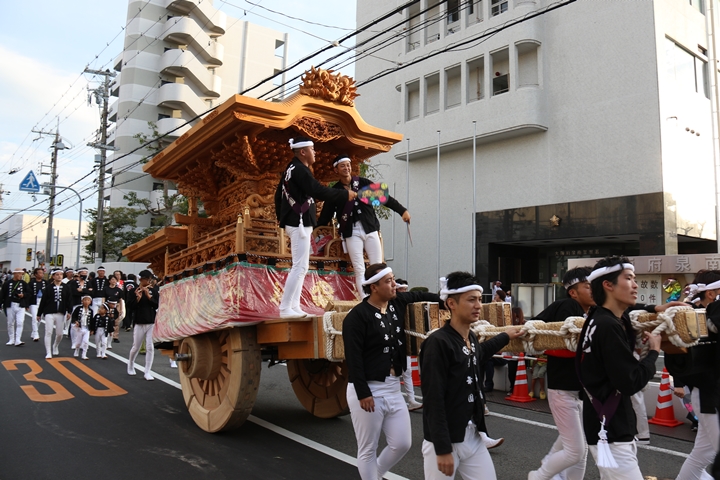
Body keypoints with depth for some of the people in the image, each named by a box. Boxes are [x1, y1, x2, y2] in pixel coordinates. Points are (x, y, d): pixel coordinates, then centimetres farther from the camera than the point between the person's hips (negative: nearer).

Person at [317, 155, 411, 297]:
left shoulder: (363, 182, 5)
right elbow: (325, 216, 9)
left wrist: (402, 210, -1)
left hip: (370, 229, 1)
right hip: (352, 233, -1)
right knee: (359, 271, -4)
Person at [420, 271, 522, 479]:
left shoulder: (471, 338, 6)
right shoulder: (437, 343, -19)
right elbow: (433, 401, -20)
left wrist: (505, 336, 40)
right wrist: (442, 449, -20)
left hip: (473, 436, 8)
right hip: (444, 439, -8)